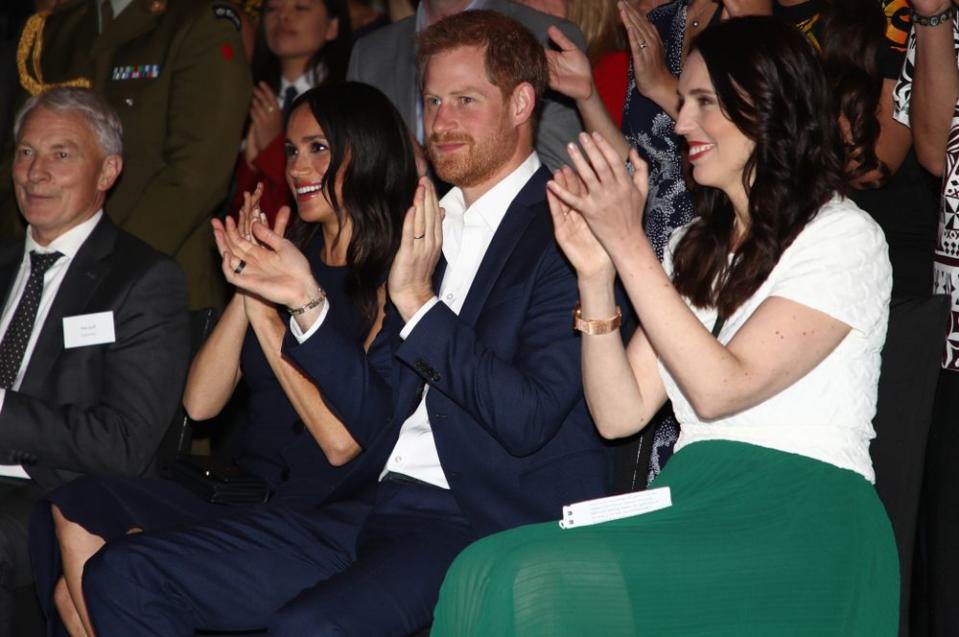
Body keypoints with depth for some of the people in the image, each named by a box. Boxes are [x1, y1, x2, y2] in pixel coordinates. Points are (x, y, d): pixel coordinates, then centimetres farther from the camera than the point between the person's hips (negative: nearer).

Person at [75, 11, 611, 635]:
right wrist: (308, 303, 4)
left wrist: (419, 303, -16)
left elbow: (528, 418, -16)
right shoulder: (427, 229, 18)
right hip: (390, 509, 8)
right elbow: (381, 424, 15)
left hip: (491, 531, -8)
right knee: (123, 576, -2)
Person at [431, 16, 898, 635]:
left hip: (802, 520, -6)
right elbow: (620, 414, 10)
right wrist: (596, 275, -2)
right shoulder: (696, 246, 20)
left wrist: (629, 245, -12)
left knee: (540, 580, -29)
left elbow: (720, 389, -13)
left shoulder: (843, 237, -2)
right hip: (695, 503, 6)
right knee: (489, 570, -24)